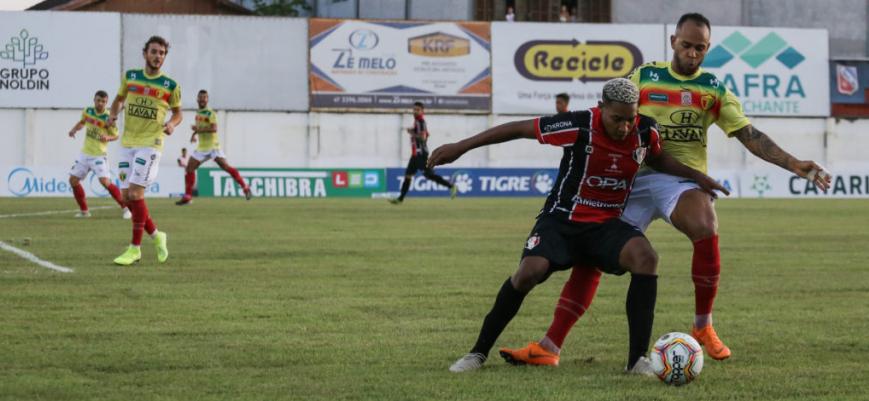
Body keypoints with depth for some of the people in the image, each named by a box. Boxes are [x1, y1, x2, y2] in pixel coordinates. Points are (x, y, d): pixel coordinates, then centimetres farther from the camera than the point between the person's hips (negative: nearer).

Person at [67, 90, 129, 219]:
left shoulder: (107, 118, -15)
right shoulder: (87, 111, 0)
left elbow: (115, 136, -6)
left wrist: (108, 138, -26)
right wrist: (74, 129, 3)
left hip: (99, 155, -6)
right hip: (85, 154, 6)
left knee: (105, 181, -19)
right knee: (73, 180, 3)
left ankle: (125, 207, -7)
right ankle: (84, 211, 17)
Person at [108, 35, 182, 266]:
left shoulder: (170, 86, -2)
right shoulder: (130, 77, 5)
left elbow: (177, 113, 10)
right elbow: (119, 99, 21)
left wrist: (172, 124, -12)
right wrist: (113, 115, 1)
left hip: (150, 143, -5)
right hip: (127, 143, 5)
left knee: (135, 192, -14)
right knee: (127, 196, 3)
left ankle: (135, 248, -7)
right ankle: (156, 235, 23)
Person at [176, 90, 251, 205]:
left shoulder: (210, 113, -11)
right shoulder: (198, 113, 13)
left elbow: (214, 128, -25)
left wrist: (198, 129, -31)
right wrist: (194, 134, 13)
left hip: (213, 146, -7)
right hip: (202, 147, 7)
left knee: (225, 166, -16)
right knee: (189, 168, 1)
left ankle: (245, 188, -11)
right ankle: (187, 197, 7)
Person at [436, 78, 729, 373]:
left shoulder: (646, 131, -7)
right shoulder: (579, 127, -20)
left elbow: (656, 159, 19)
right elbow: (520, 129, -12)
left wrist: (695, 175, 6)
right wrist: (461, 147, -9)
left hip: (607, 225, 3)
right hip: (562, 220, -3)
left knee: (646, 258, -28)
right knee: (529, 272, -28)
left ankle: (637, 359, -24)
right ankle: (479, 352, -7)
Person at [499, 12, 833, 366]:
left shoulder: (714, 90, 8)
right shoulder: (644, 77, 9)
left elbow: (749, 135, 5)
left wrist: (793, 164, -5)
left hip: (682, 177, -1)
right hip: (636, 175, 1)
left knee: (706, 229, -33)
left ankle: (703, 327, -14)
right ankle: (549, 347, -5)